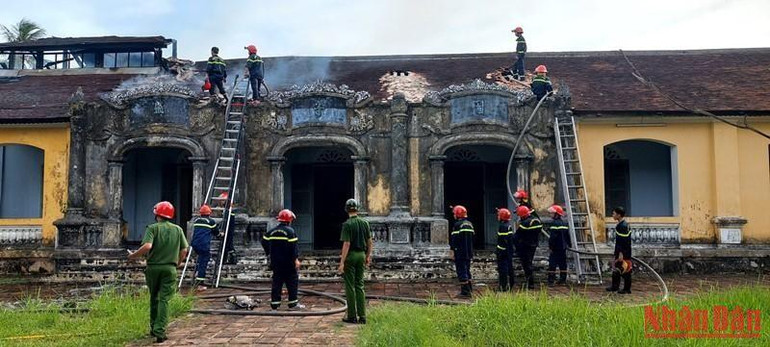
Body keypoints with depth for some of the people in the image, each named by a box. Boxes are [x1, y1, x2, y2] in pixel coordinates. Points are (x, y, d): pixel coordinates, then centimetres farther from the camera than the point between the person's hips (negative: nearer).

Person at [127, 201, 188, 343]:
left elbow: (147, 246, -21)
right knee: (164, 300, 0)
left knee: (154, 298, 18)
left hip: (153, 267, -1)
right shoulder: (178, 229, 5)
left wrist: (134, 256, -6)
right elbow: (184, 250, 5)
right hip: (170, 268, 1)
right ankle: (160, 332, -8)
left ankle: (154, 328, 28)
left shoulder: (153, 228, -6)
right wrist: (179, 262, 21)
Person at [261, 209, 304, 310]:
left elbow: (264, 242, 12)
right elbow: (293, 246, -16)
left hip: (276, 262, 6)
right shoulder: (290, 231, -11)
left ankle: (275, 303, 11)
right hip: (288, 263, -6)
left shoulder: (272, 231, 8)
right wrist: (296, 259, -12)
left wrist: (269, 254, 23)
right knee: (292, 282, 3)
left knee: (276, 283, 11)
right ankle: (293, 304, 3)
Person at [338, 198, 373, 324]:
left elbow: (347, 244, -18)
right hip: (361, 254, 5)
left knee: (350, 286, 2)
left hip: (351, 255, -5)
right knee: (360, 286, 10)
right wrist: (368, 256, 20)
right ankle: (362, 316, 8)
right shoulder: (364, 223, 5)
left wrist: (342, 262, -16)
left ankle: (352, 316, 6)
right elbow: (369, 242, 9)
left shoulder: (347, 224, -13)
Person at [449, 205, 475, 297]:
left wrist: (452, 250, -14)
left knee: (461, 272, -6)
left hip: (460, 253, -8)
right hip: (468, 253, 8)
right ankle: (470, 290, 20)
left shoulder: (457, 225, -14)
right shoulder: (470, 224, 14)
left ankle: (465, 292, -7)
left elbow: (454, 240, -18)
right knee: (467, 271, 16)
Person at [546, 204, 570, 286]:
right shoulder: (565, 223, 13)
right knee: (563, 264, 12)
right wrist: (568, 245, 24)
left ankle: (551, 281, -10)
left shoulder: (554, 223, -15)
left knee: (552, 264, -7)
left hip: (556, 248, -8)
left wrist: (550, 246, -15)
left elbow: (552, 236, -20)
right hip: (563, 247, 8)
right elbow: (568, 236, 18)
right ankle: (563, 279, 15)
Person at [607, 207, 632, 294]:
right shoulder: (620, 224, 11)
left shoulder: (623, 226, -21)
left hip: (624, 253, -10)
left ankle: (627, 289, 9)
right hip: (620, 251, 10)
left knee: (625, 270, 0)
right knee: (616, 268, 17)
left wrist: (621, 253, -24)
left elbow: (624, 241, -23)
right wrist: (616, 251, 23)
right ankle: (615, 286, 28)